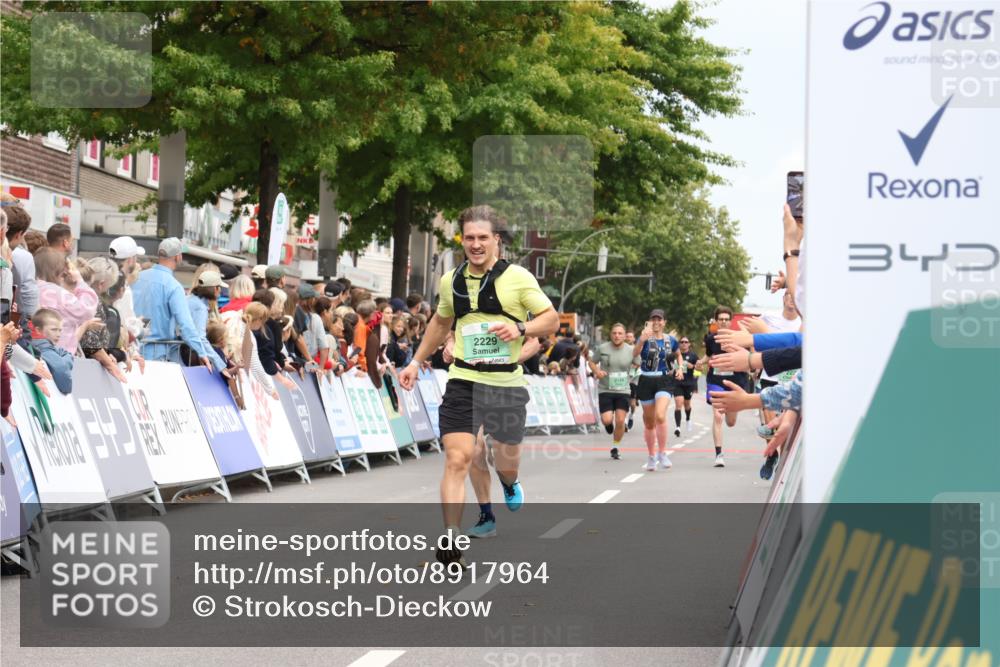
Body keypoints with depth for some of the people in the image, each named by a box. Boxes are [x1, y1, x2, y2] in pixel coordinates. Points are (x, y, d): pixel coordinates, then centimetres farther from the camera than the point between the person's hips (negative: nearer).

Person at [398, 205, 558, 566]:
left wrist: (521, 329, -21)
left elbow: (552, 318, -4)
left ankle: (510, 483, 51)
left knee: (506, 461, 12)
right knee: (457, 458, -13)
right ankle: (450, 539, -13)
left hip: (507, 383, -1)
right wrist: (416, 362, 21)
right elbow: (440, 323, 24)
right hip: (463, 381, 1)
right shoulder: (451, 281, 6)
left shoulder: (517, 277, -6)